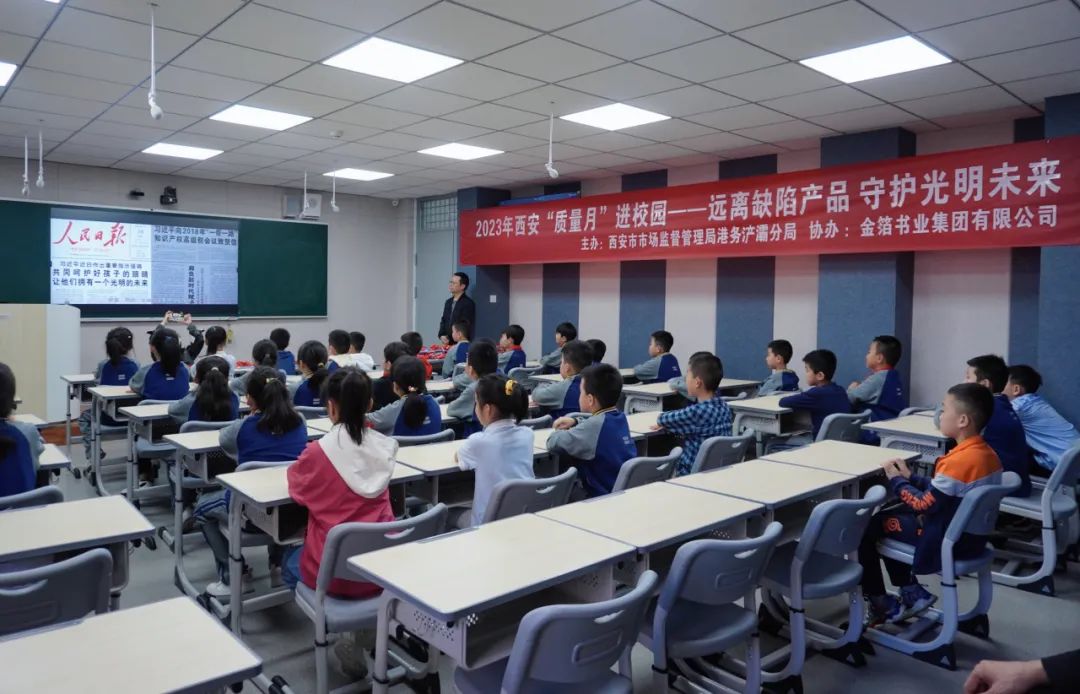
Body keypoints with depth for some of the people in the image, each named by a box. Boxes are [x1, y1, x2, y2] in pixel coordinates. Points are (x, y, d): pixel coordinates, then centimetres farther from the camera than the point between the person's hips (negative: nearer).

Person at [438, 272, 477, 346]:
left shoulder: (468, 303, -9)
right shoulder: (448, 302, 15)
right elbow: (443, 321, 17)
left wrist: (450, 339, -15)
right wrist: (441, 336, -1)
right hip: (447, 343, 6)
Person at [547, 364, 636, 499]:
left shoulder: (596, 425, -22)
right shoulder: (620, 418, 3)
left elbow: (554, 443, -20)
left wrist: (559, 431, 1)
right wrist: (575, 422, 11)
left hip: (604, 496, -8)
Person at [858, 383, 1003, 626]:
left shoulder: (959, 461, -28)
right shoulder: (987, 454, 2)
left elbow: (925, 506, -20)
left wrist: (897, 481, -7)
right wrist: (910, 477, 7)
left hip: (946, 541, -9)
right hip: (969, 535, 9)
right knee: (888, 516, 21)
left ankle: (880, 604, 13)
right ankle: (912, 593, 20)